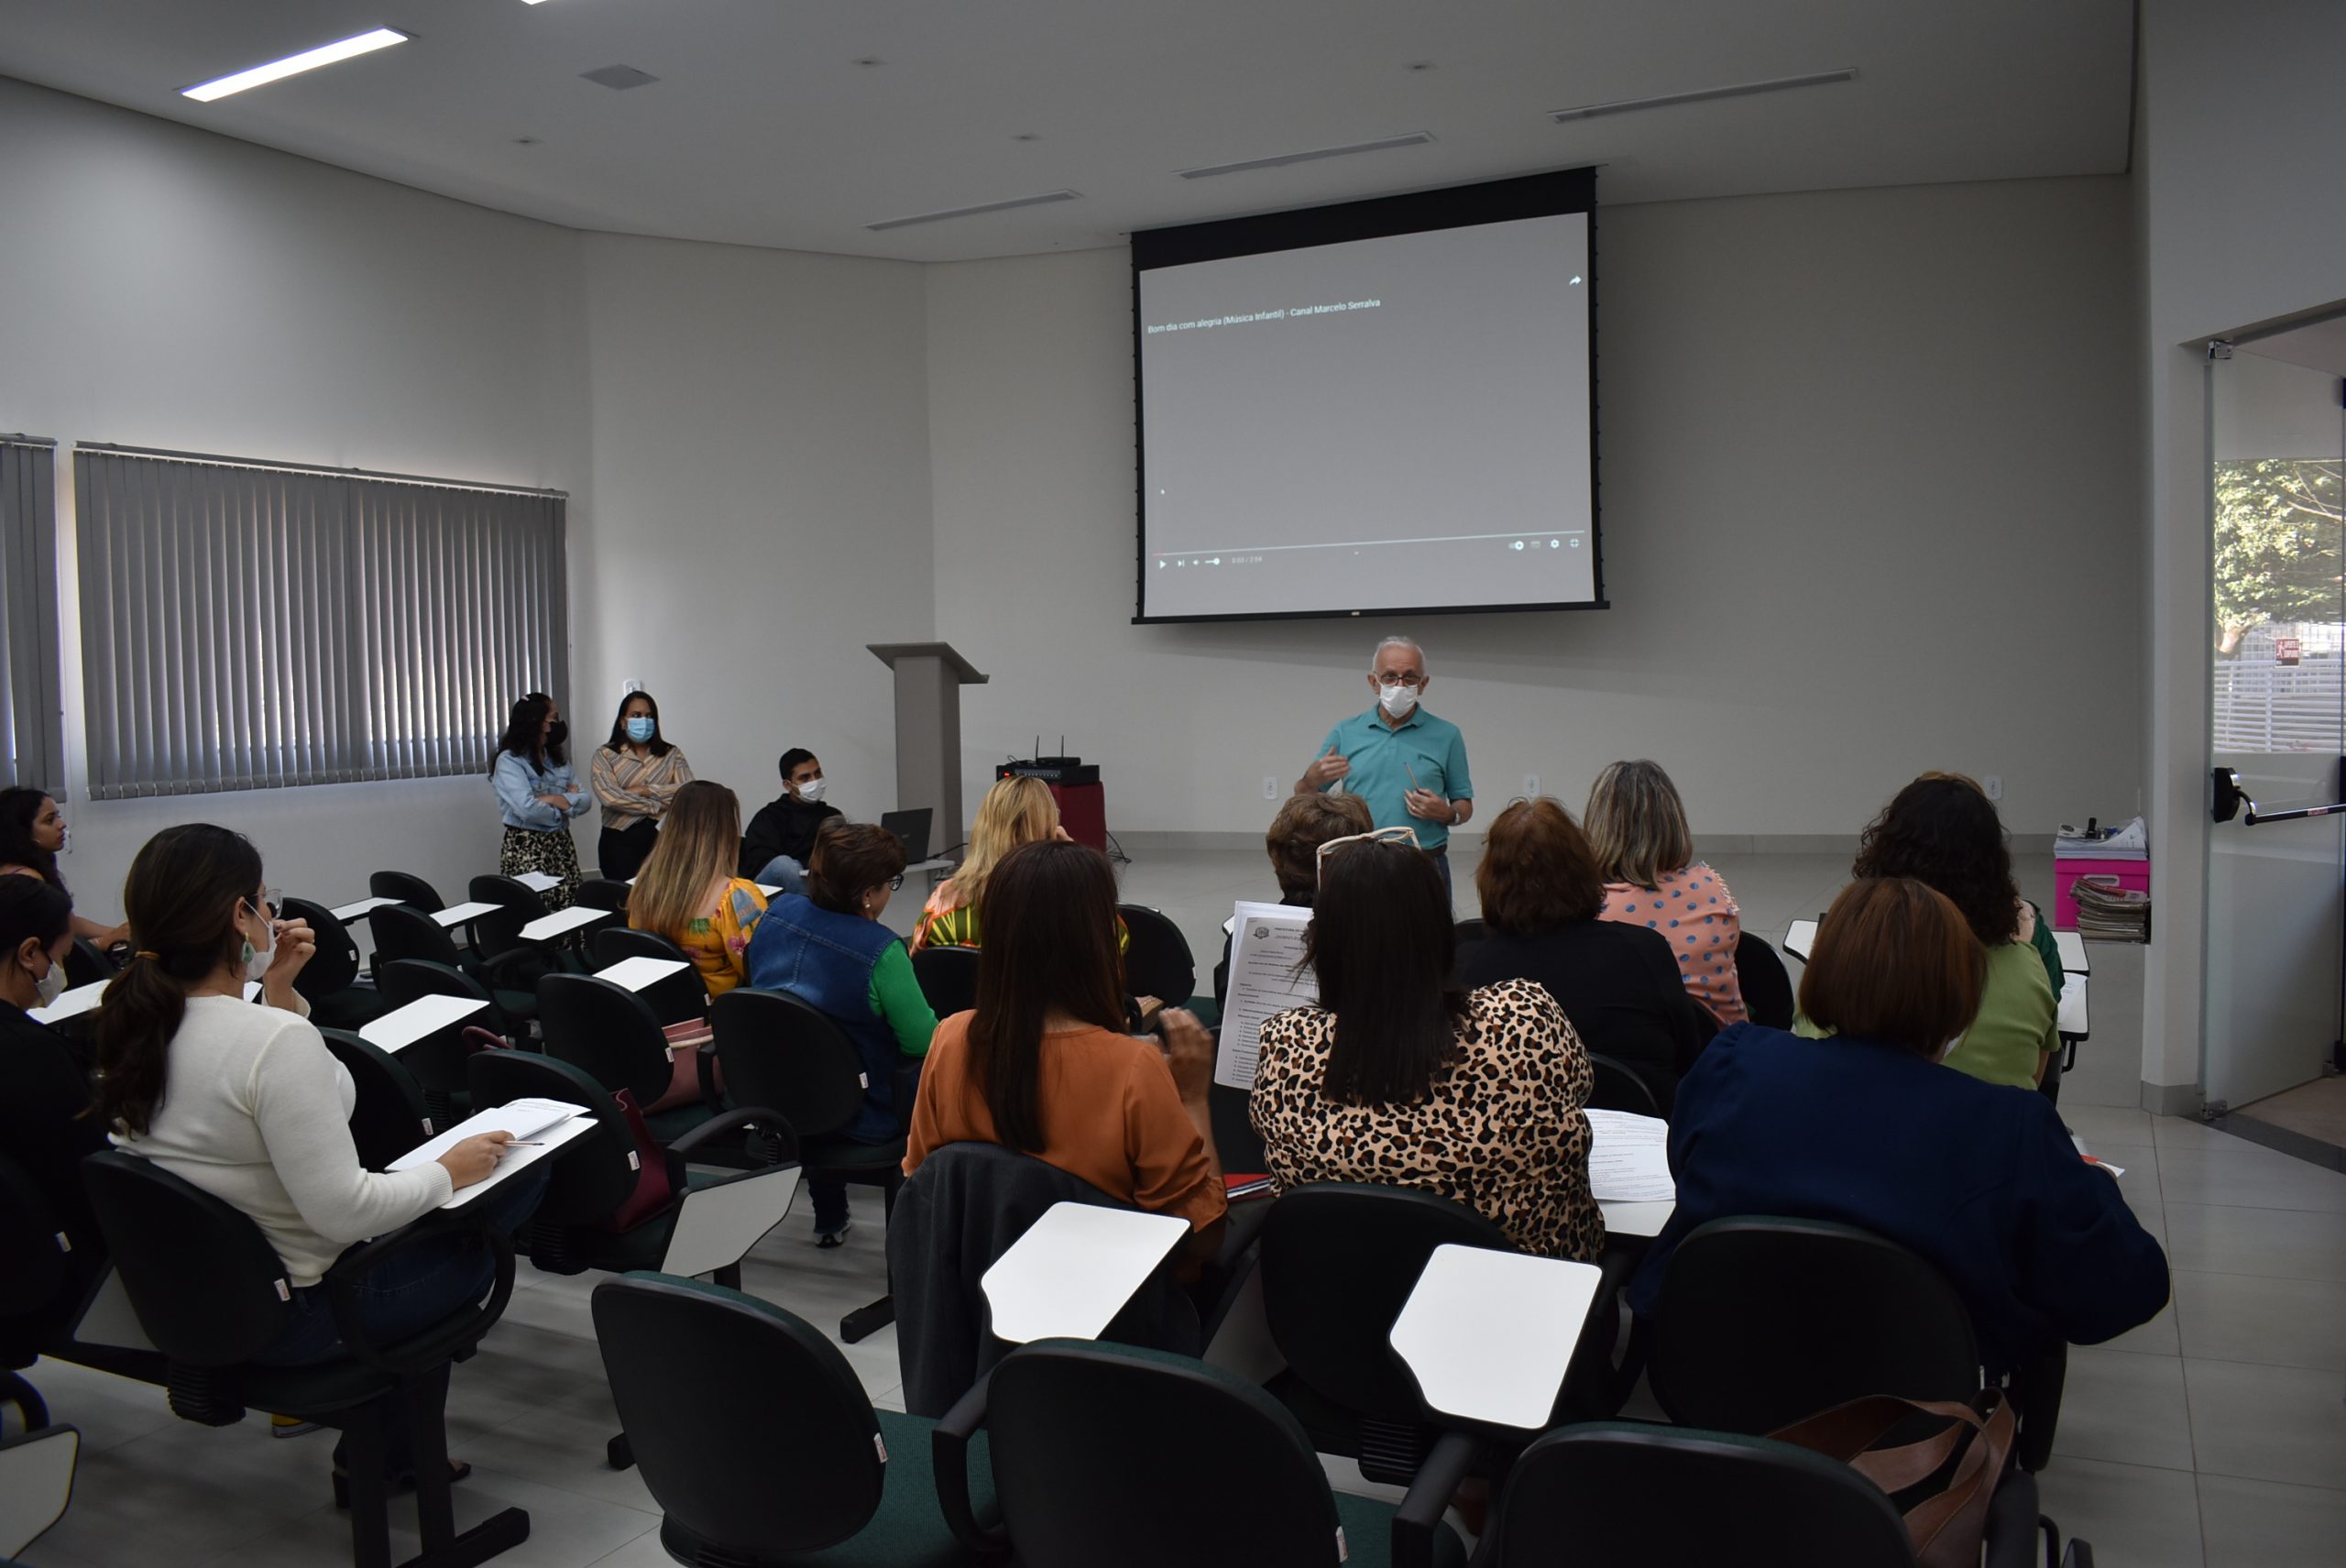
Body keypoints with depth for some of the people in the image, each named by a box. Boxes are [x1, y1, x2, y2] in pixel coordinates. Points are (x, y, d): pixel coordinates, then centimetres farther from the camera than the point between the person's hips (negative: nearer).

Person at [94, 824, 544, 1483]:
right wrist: (449, 1170, -14)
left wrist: (277, 990, 5)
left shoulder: (130, 1029, -3)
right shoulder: (277, 1039, -29)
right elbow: (343, 1209, -28)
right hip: (296, 1316, -8)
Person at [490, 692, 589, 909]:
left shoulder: (557, 759, 14)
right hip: (526, 848, -6)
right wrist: (566, 804, -2)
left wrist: (553, 799, -12)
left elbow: (585, 801, 5)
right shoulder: (509, 761, -6)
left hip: (562, 845, 6)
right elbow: (527, 808, -18)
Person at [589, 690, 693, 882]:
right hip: (620, 843, -1)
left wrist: (646, 791, -10)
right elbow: (609, 796, -10)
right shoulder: (605, 755, 6)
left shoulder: (672, 754, 11)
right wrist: (658, 806, -8)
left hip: (663, 840, 1)